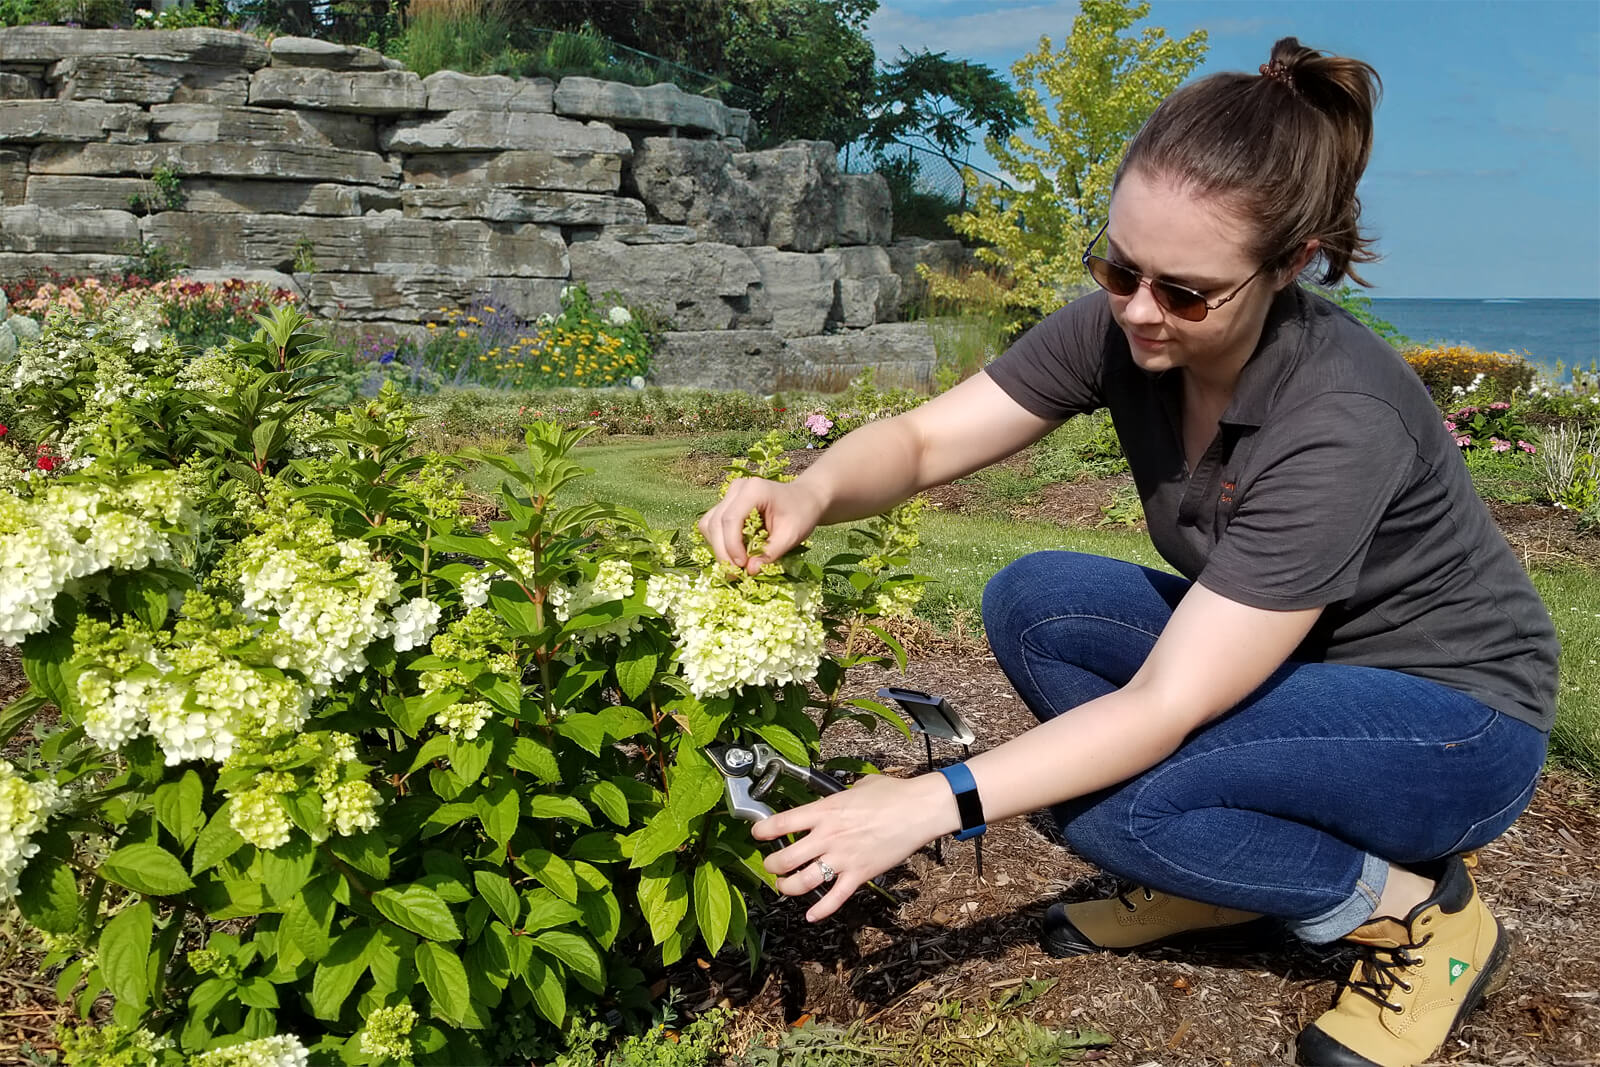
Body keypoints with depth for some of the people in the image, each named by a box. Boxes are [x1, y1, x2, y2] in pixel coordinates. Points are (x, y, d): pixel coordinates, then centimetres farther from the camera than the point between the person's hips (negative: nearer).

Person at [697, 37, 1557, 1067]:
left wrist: (931, 804, -38)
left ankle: (1421, 909, -4)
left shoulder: (1342, 422, -34)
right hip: (1271, 655, 7)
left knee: (1112, 796, -29)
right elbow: (921, 439, -16)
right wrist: (809, 493, -39)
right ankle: (1221, 873, 1)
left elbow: (1163, 708, -34)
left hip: (1458, 720, -6)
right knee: (1033, 603, -15)